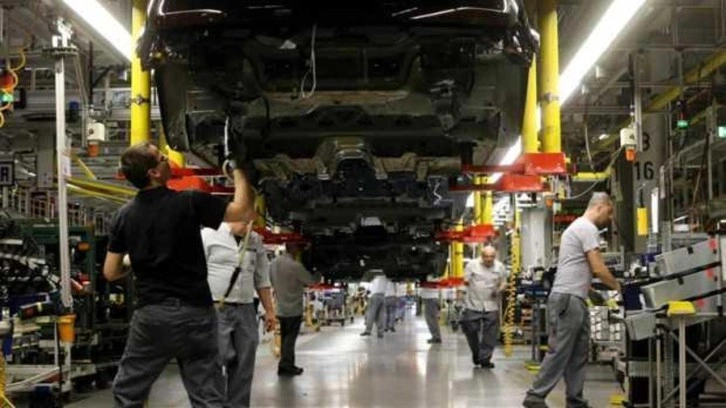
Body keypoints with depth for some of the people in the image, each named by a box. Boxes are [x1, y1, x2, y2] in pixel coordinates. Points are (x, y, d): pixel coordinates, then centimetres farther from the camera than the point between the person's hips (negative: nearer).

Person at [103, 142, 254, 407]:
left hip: (150, 314, 3)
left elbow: (111, 273, 5)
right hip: (194, 312, -2)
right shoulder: (189, 202, -9)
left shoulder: (124, 215, 2)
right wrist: (238, 171, 6)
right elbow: (244, 212, -5)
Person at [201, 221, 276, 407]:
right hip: (216, 310, -5)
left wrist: (269, 310, 16)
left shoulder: (256, 241, 12)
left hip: (246, 310, 5)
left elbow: (262, 279, 18)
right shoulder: (209, 235, -2)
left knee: (244, 366, 6)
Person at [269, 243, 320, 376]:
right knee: (290, 339, -1)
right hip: (294, 309, -7)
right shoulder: (295, 266, -19)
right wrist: (319, 274, 12)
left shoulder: (273, 264, 3)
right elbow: (312, 281, -10)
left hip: (280, 309, 7)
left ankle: (286, 365, 19)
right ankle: (286, 365, -3)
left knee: (285, 338, 15)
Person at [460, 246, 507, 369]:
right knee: (471, 331, 4)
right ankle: (476, 353, 28)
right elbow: (466, 281, 5)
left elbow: (504, 283, 12)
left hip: (491, 306, 1)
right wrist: (467, 281, -15)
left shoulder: (500, 267, 4)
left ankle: (485, 359, 7)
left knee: (490, 334, -1)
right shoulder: (472, 265, -1)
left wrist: (499, 290, -7)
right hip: (473, 305, -1)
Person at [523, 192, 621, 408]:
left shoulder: (579, 227, 22)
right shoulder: (588, 228, -11)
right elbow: (599, 269, -14)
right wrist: (619, 287, 0)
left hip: (575, 299, 11)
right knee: (559, 352, -9)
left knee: (578, 354, 11)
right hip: (567, 299, -11)